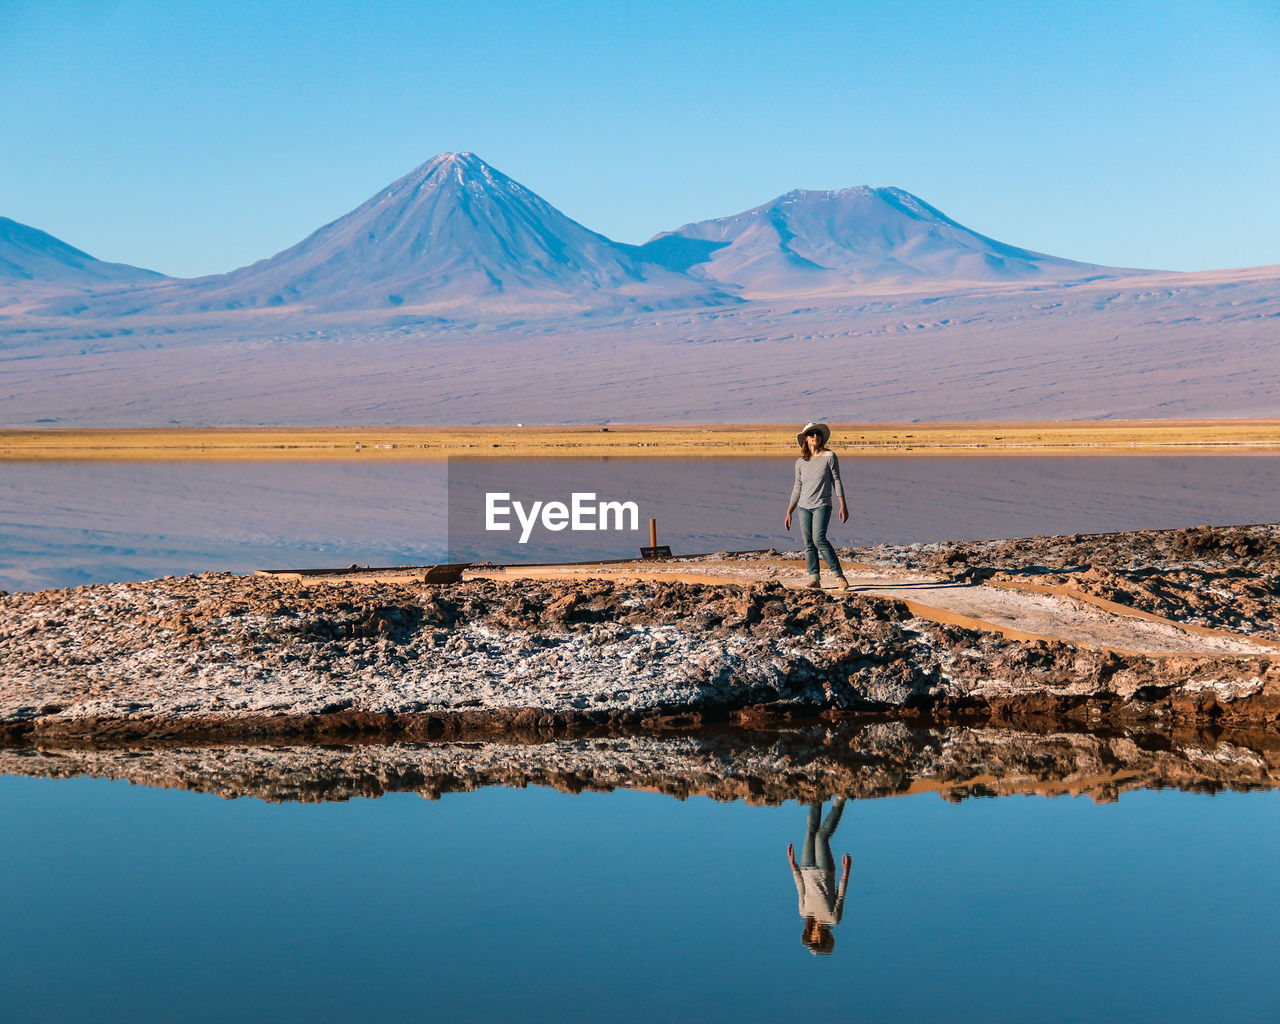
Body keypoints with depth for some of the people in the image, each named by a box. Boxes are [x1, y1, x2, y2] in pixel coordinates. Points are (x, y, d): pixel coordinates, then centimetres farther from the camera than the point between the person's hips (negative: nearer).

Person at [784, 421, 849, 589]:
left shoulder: (829, 456, 1)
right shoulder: (800, 462, 11)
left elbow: (836, 481, 1)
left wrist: (843, 506, -5)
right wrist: (789, 512, 14)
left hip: (822, 505, -4)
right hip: (804, 506, 4)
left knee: (819, 539, -20)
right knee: (808, 543, -2)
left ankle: (838, 575, -16)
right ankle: (814, 578, 1)